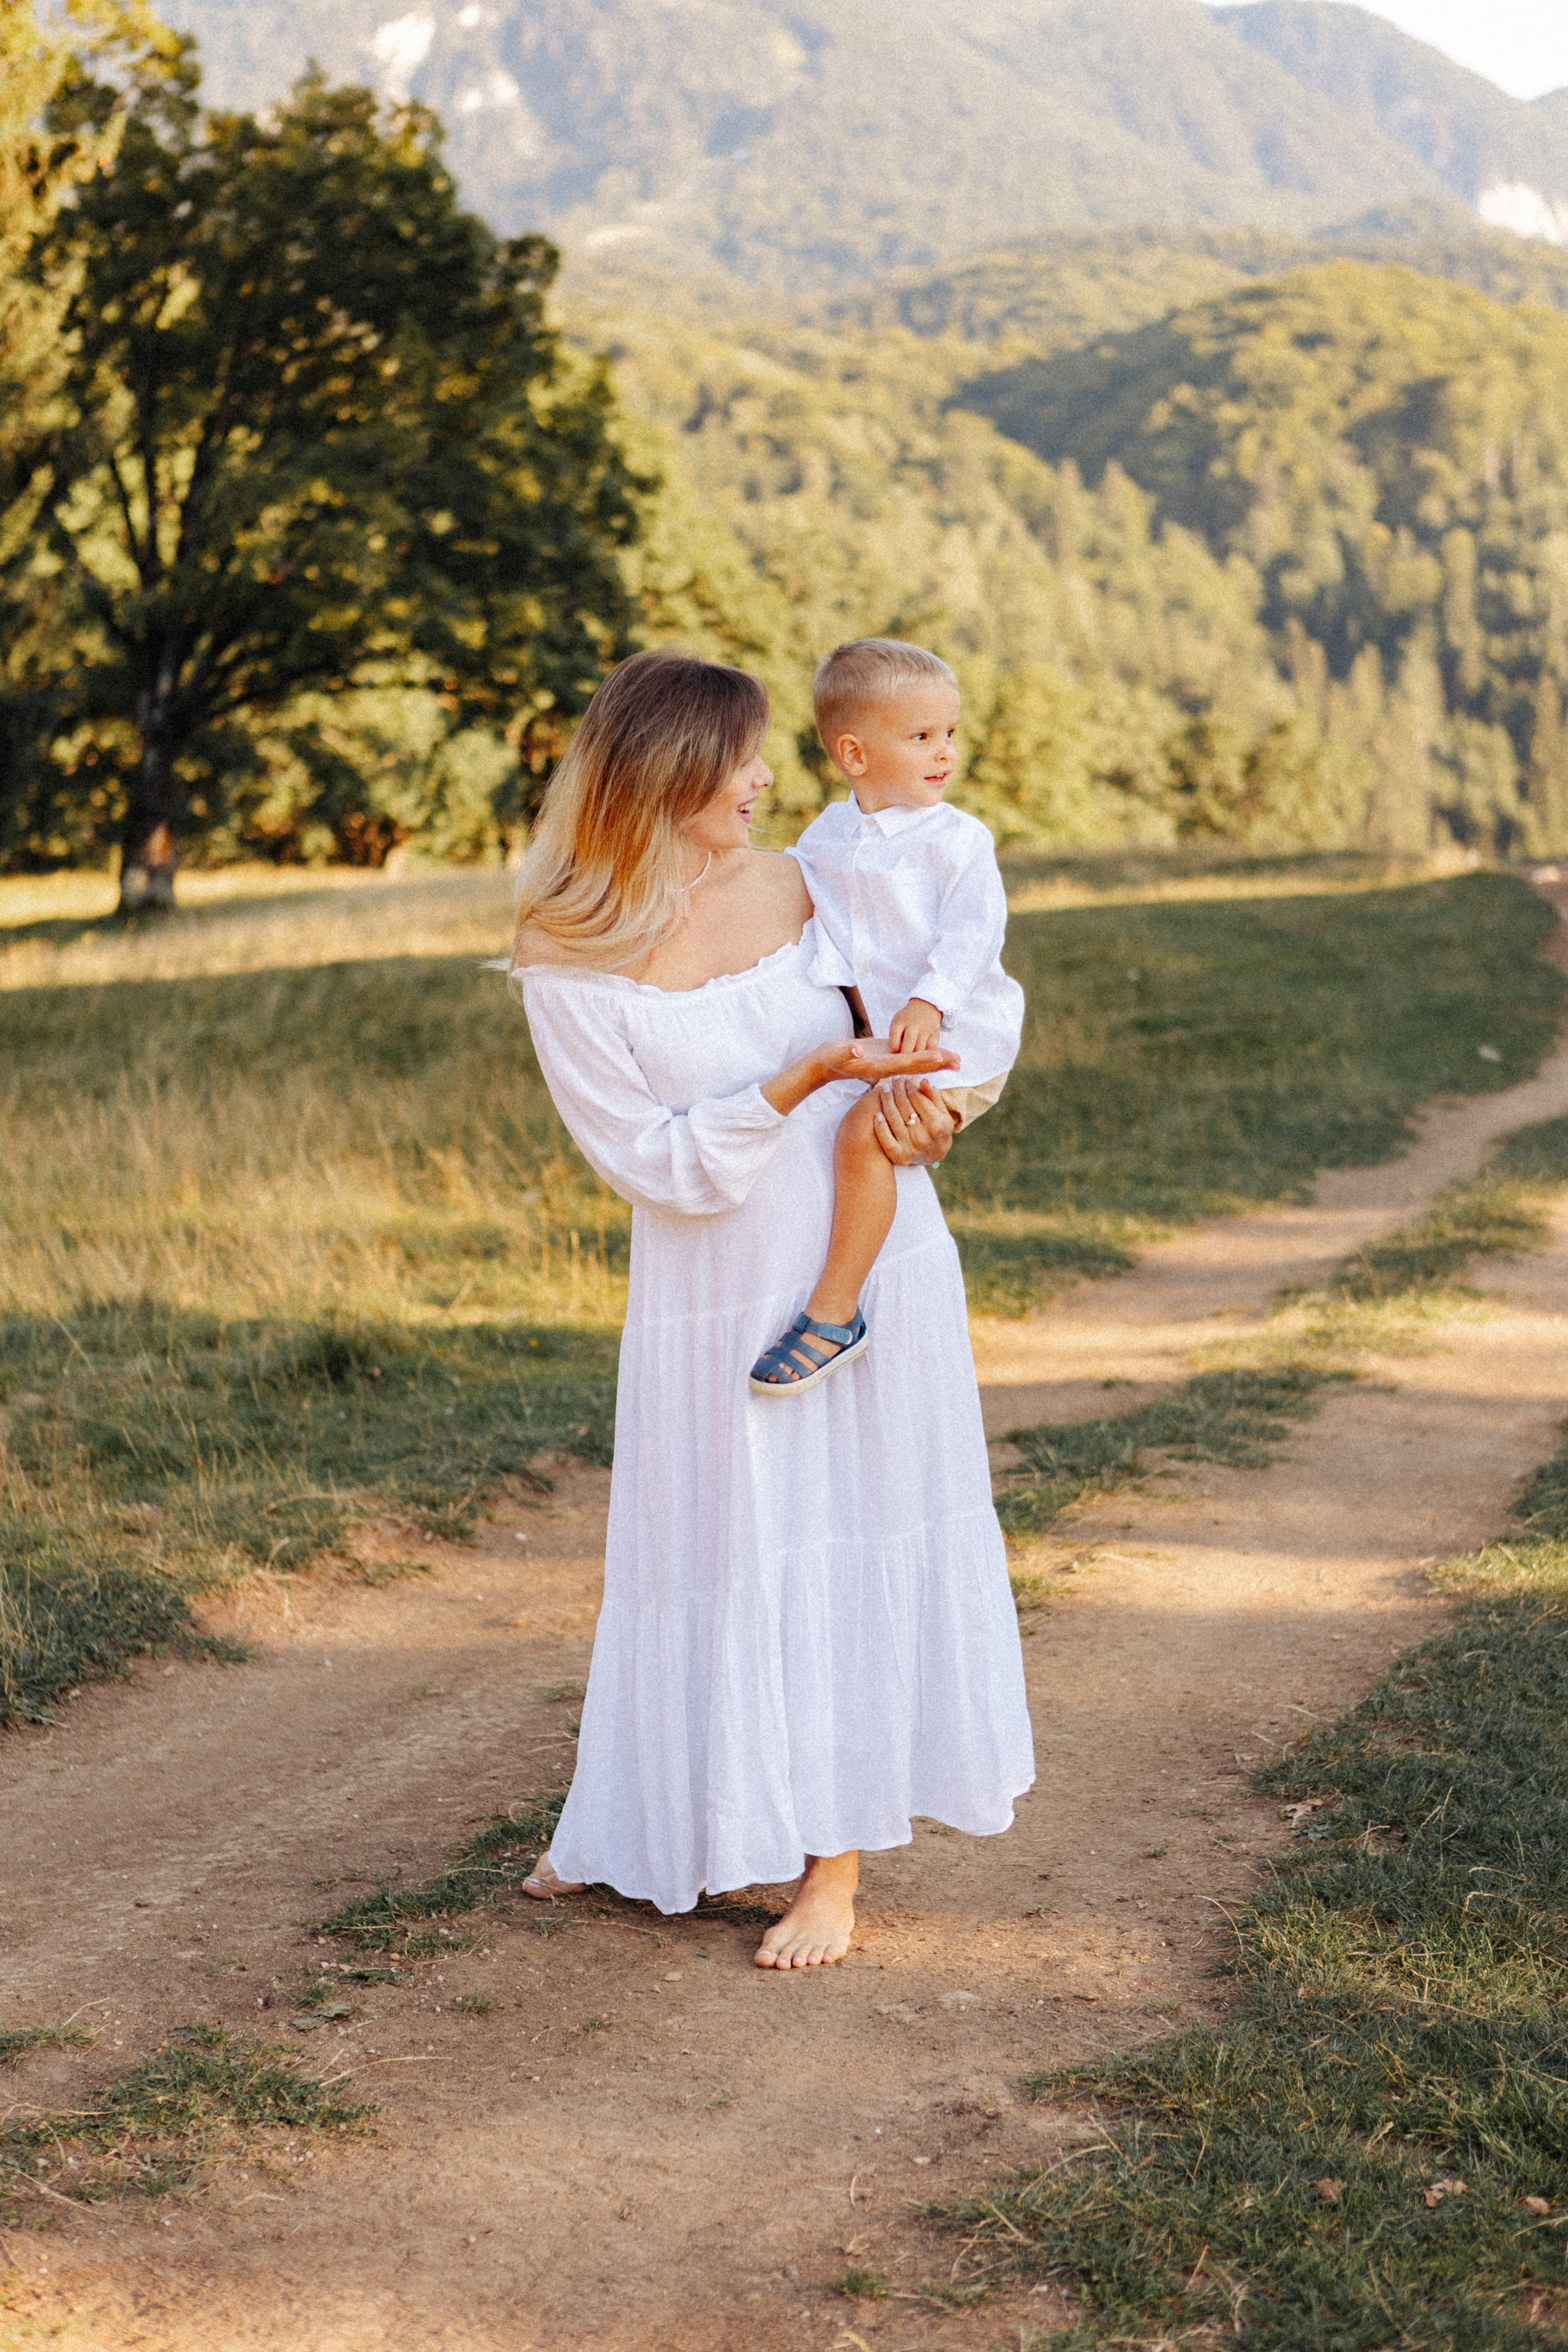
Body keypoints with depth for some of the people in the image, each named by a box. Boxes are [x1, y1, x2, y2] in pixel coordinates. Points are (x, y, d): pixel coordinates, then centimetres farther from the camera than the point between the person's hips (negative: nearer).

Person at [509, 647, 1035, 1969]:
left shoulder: (788, 887, -2)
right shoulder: (567, 960, -13)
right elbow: (652, 1161, -15)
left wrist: (906, 1087, -8)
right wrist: (803, 1078, -25)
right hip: (720, 1300, -3)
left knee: (854, 1542, 6)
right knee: (715, 1553, 8)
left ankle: (833, 1860, 17)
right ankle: (653, 1827, 31)